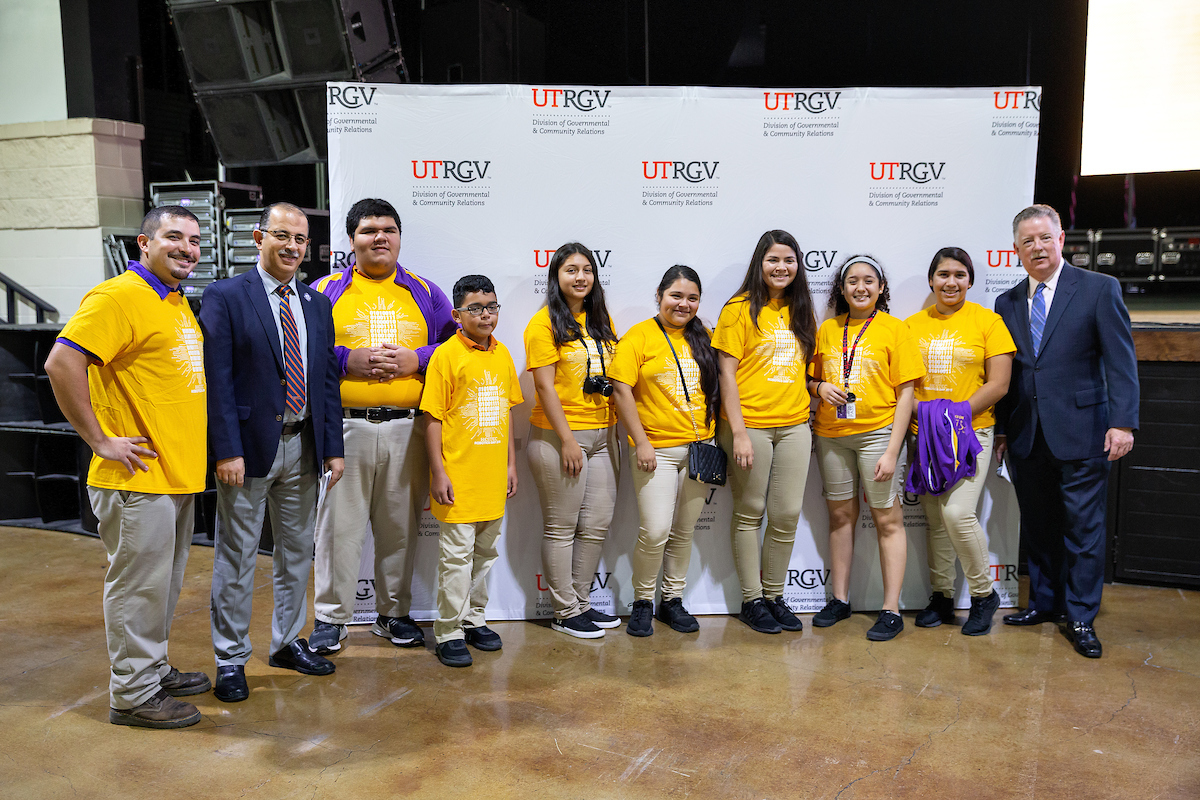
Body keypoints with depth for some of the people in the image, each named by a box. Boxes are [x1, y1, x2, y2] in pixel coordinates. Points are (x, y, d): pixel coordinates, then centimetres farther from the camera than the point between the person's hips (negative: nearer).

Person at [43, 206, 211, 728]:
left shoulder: (177, 303, 15)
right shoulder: (118, 297, -14)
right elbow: (62, 362, -24)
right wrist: (100, 440, -19)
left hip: (179, 474, 9)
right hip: (138, 477, -9)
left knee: (163, 582, 19)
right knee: (138, 584, 1)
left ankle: (153, 670, 33)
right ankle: (131, 694, 13)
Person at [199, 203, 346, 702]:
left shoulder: (317, 305, 10)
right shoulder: (224, 297, -6)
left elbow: (327, 379, 11)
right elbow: (217, 380, -11)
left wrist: (333, 446, 6)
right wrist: (227, 450, -17)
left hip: (303, 445, 6)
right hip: (248, 446, -5)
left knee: (297, 551, 16)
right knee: (236, 556, 4)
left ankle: (287, 642, 32)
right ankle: (231, 660, 18)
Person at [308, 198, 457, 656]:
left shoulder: (424, 292, 13)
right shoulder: (325, 291, 7)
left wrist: (417, 359, -8)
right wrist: (347, 360, -13)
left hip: (408, 429, 2)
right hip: (345, 426, -2)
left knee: (400, 528, 9)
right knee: (339, 525, 2)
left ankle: (394, 613, 24)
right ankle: (330, 617, 16)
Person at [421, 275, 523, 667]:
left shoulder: (502, 354, 9)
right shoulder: (447, 355, -9)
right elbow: (433, 418, -9)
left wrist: (511, 463, 13)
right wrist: (438, 472, -12)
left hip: (493, 477, 6)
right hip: (458, 478, -6)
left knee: (485, 551, 16)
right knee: (456, 555, -1)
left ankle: (474, 620, 30)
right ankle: (450, 633, 10)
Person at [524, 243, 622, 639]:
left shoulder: (601, 320, 12)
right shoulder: (545, 322, -8)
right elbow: (545, 385, -13)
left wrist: (615, 430, 11)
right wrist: (567, 439, -16)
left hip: (603, 435, 7)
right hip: (559, 436, -7)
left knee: (597, 524, 11)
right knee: (561, 527, 3)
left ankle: (582, 601, 25)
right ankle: (564, 611, 14)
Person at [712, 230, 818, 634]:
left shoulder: (800, 311, 12)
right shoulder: (740, 309, -5)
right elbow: (726, 374, -8)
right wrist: (738, 433, -13)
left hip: (794, 426, 5)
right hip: (750, 425, -5)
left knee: (787, 515, 7)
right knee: (750, 514, 5)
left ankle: (775, 595, 22)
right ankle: (752, 600, 17)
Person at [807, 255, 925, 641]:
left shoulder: (895, 329, -2)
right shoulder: (827, 329, 9)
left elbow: (905, 393, -5)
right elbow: (811, 379, 19)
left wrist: (892, 451, -12)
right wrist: (821, 387, -6)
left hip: (877, 432, -4)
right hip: (831, 435, 4)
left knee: (887, 518, 0)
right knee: (841, 514, 12)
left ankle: (891, 610, 7)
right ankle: (839, 599, 22)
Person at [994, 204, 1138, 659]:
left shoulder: (1099, 289, -2)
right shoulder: (1008, 303, 11)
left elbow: (1121, 361, -6)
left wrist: (1123, 422, -15)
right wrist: (1000, 429, 9)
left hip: (1081, 432, -4)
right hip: (1027, 436, 4)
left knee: (1083, 527, 2)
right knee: (1037, 526, 12)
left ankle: (1081, 617, 13)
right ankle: (1045, 602, 27)